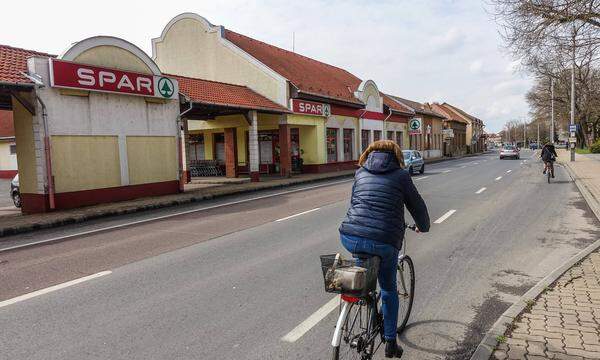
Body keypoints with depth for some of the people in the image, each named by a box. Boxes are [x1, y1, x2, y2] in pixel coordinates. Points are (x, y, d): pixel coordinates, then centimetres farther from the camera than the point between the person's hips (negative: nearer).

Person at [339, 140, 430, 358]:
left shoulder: (360, 172, 17)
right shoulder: (400, 174, 8)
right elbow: (416, 205, 16)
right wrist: (423, 227, 36)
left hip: (350, 237, 2)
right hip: (384, 243, -2)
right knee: (389, 290, 22)